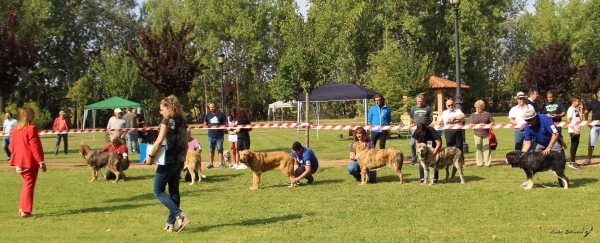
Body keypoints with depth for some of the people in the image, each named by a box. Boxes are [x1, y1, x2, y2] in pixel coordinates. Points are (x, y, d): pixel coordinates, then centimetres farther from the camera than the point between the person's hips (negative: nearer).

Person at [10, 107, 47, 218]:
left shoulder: (15, 129, 9)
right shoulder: (31, 128, -14)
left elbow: (12, 146, 14)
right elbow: (35, 146, -16)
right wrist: (41, 161, -12)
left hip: (19, 161, 7)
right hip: (30, 161, -7)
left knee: (26, 183, 20)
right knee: (29, 185, 0)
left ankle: (22, 208, 18)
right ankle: (26, 211, 1)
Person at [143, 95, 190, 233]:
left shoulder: (166, 121, -12)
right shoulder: (182, 122, 10)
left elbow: (159, 141, -20)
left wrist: (150, 156, -13)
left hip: (168, 161, -8)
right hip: (179, 161, 8)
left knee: (158, 191, 1)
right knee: (174, 191, 11)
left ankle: (180, 215, -13)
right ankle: (170, 223, 12)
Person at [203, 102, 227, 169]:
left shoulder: (221, 114, -2)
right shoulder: (208, 115, 8)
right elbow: (205, 124, 19)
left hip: (219, 136, -3)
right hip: (211, 136, 3)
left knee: (220, 150, 3)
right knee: (211, 150, 8)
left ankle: (221, 163, 9)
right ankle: (211, 164, 14)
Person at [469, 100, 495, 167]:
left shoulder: (487, 114, 10)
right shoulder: (473, 115, 11)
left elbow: (492, 123, 8)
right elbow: (471, 125, 2)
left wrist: (486, 125, -11)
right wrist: (479, 125, -12)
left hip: (486, 133, -1)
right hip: (477, 134, 1)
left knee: (487, 148, -3)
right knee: (478, 148, -1)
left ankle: (487, 163, 1)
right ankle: (479, 163, 4)